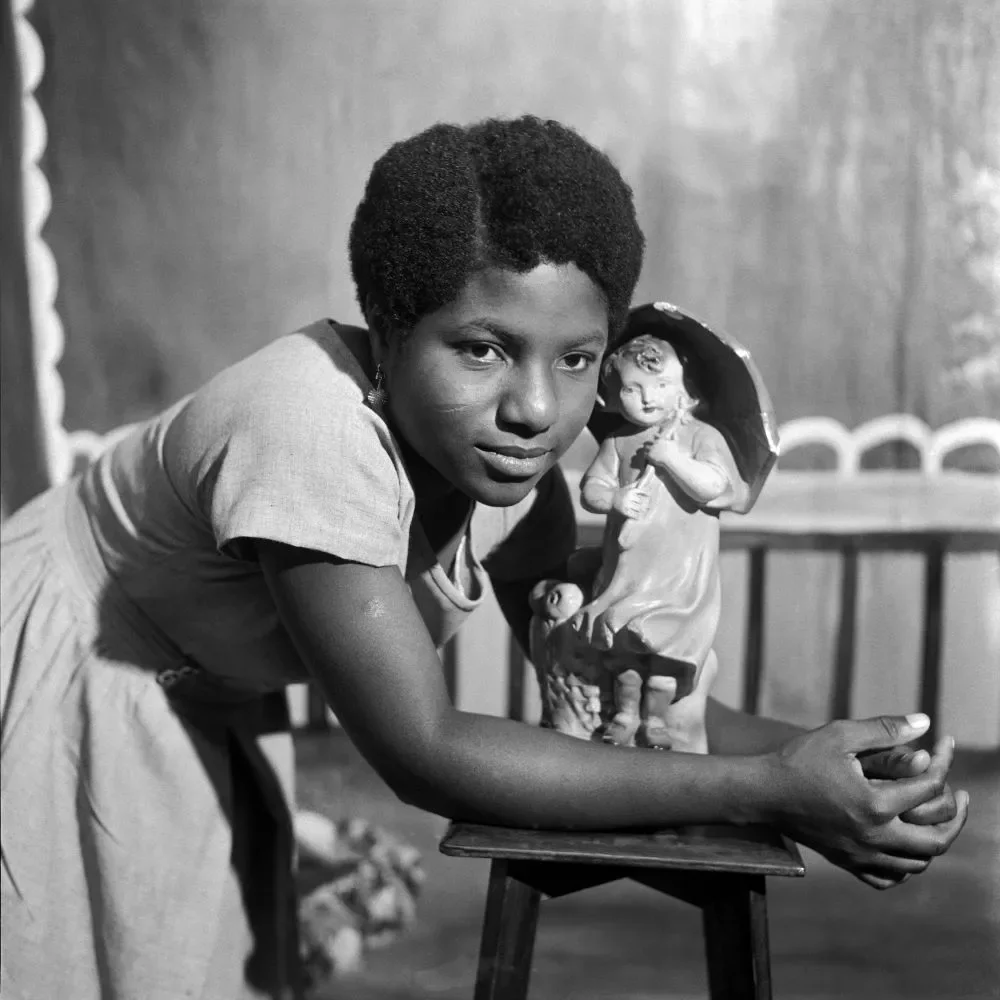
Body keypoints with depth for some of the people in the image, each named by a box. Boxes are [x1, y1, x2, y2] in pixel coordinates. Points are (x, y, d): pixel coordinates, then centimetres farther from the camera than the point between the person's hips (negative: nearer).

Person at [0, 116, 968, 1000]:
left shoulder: (506, 454, -15)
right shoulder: (317, 427, -37)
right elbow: (423, 755, -35)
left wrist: (813, 750, -23)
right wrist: (768, 790, -35)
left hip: (183, 708, 6)